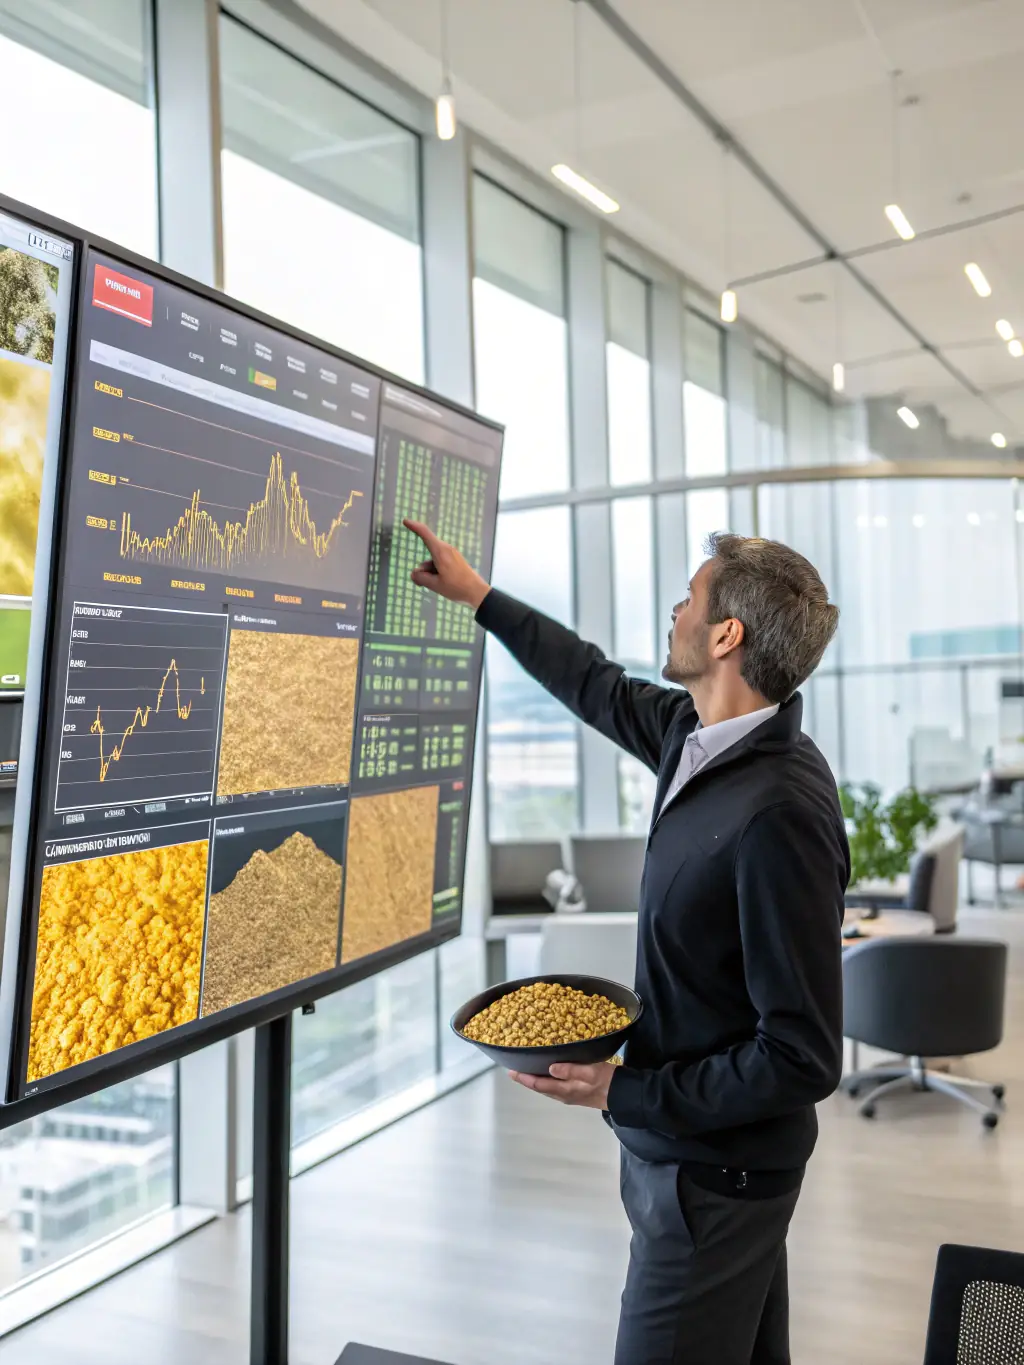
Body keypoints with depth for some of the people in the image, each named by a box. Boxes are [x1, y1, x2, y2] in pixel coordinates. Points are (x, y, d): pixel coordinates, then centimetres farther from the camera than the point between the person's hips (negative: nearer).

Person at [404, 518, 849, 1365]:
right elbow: (602, 690, 17)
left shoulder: (780, 816, -30)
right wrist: (479, 596, 24)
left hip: (712, 1171, -8)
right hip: (694, 1148, 8)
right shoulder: (700, 737, -4)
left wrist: (626, 1094, -19)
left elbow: (804, 1060, -26)